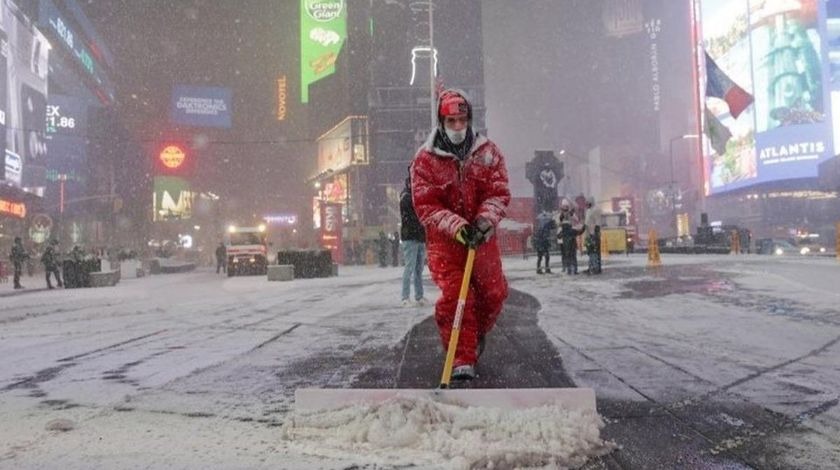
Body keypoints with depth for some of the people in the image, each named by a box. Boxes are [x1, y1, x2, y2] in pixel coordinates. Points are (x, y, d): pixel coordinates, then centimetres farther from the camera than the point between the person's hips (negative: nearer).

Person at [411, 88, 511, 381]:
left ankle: (477, 335, 38)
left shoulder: (488, 152, 0)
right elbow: (425, 205, -11)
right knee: (454, 296, -11)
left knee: (493, 293, 8)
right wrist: (456, 226, -24)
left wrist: (483, 221, -22)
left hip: (482, 236, 3)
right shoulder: (425, 159, -6)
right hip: (444, 239, -2)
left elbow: (499, 193, -4)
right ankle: (463, 359, -1)